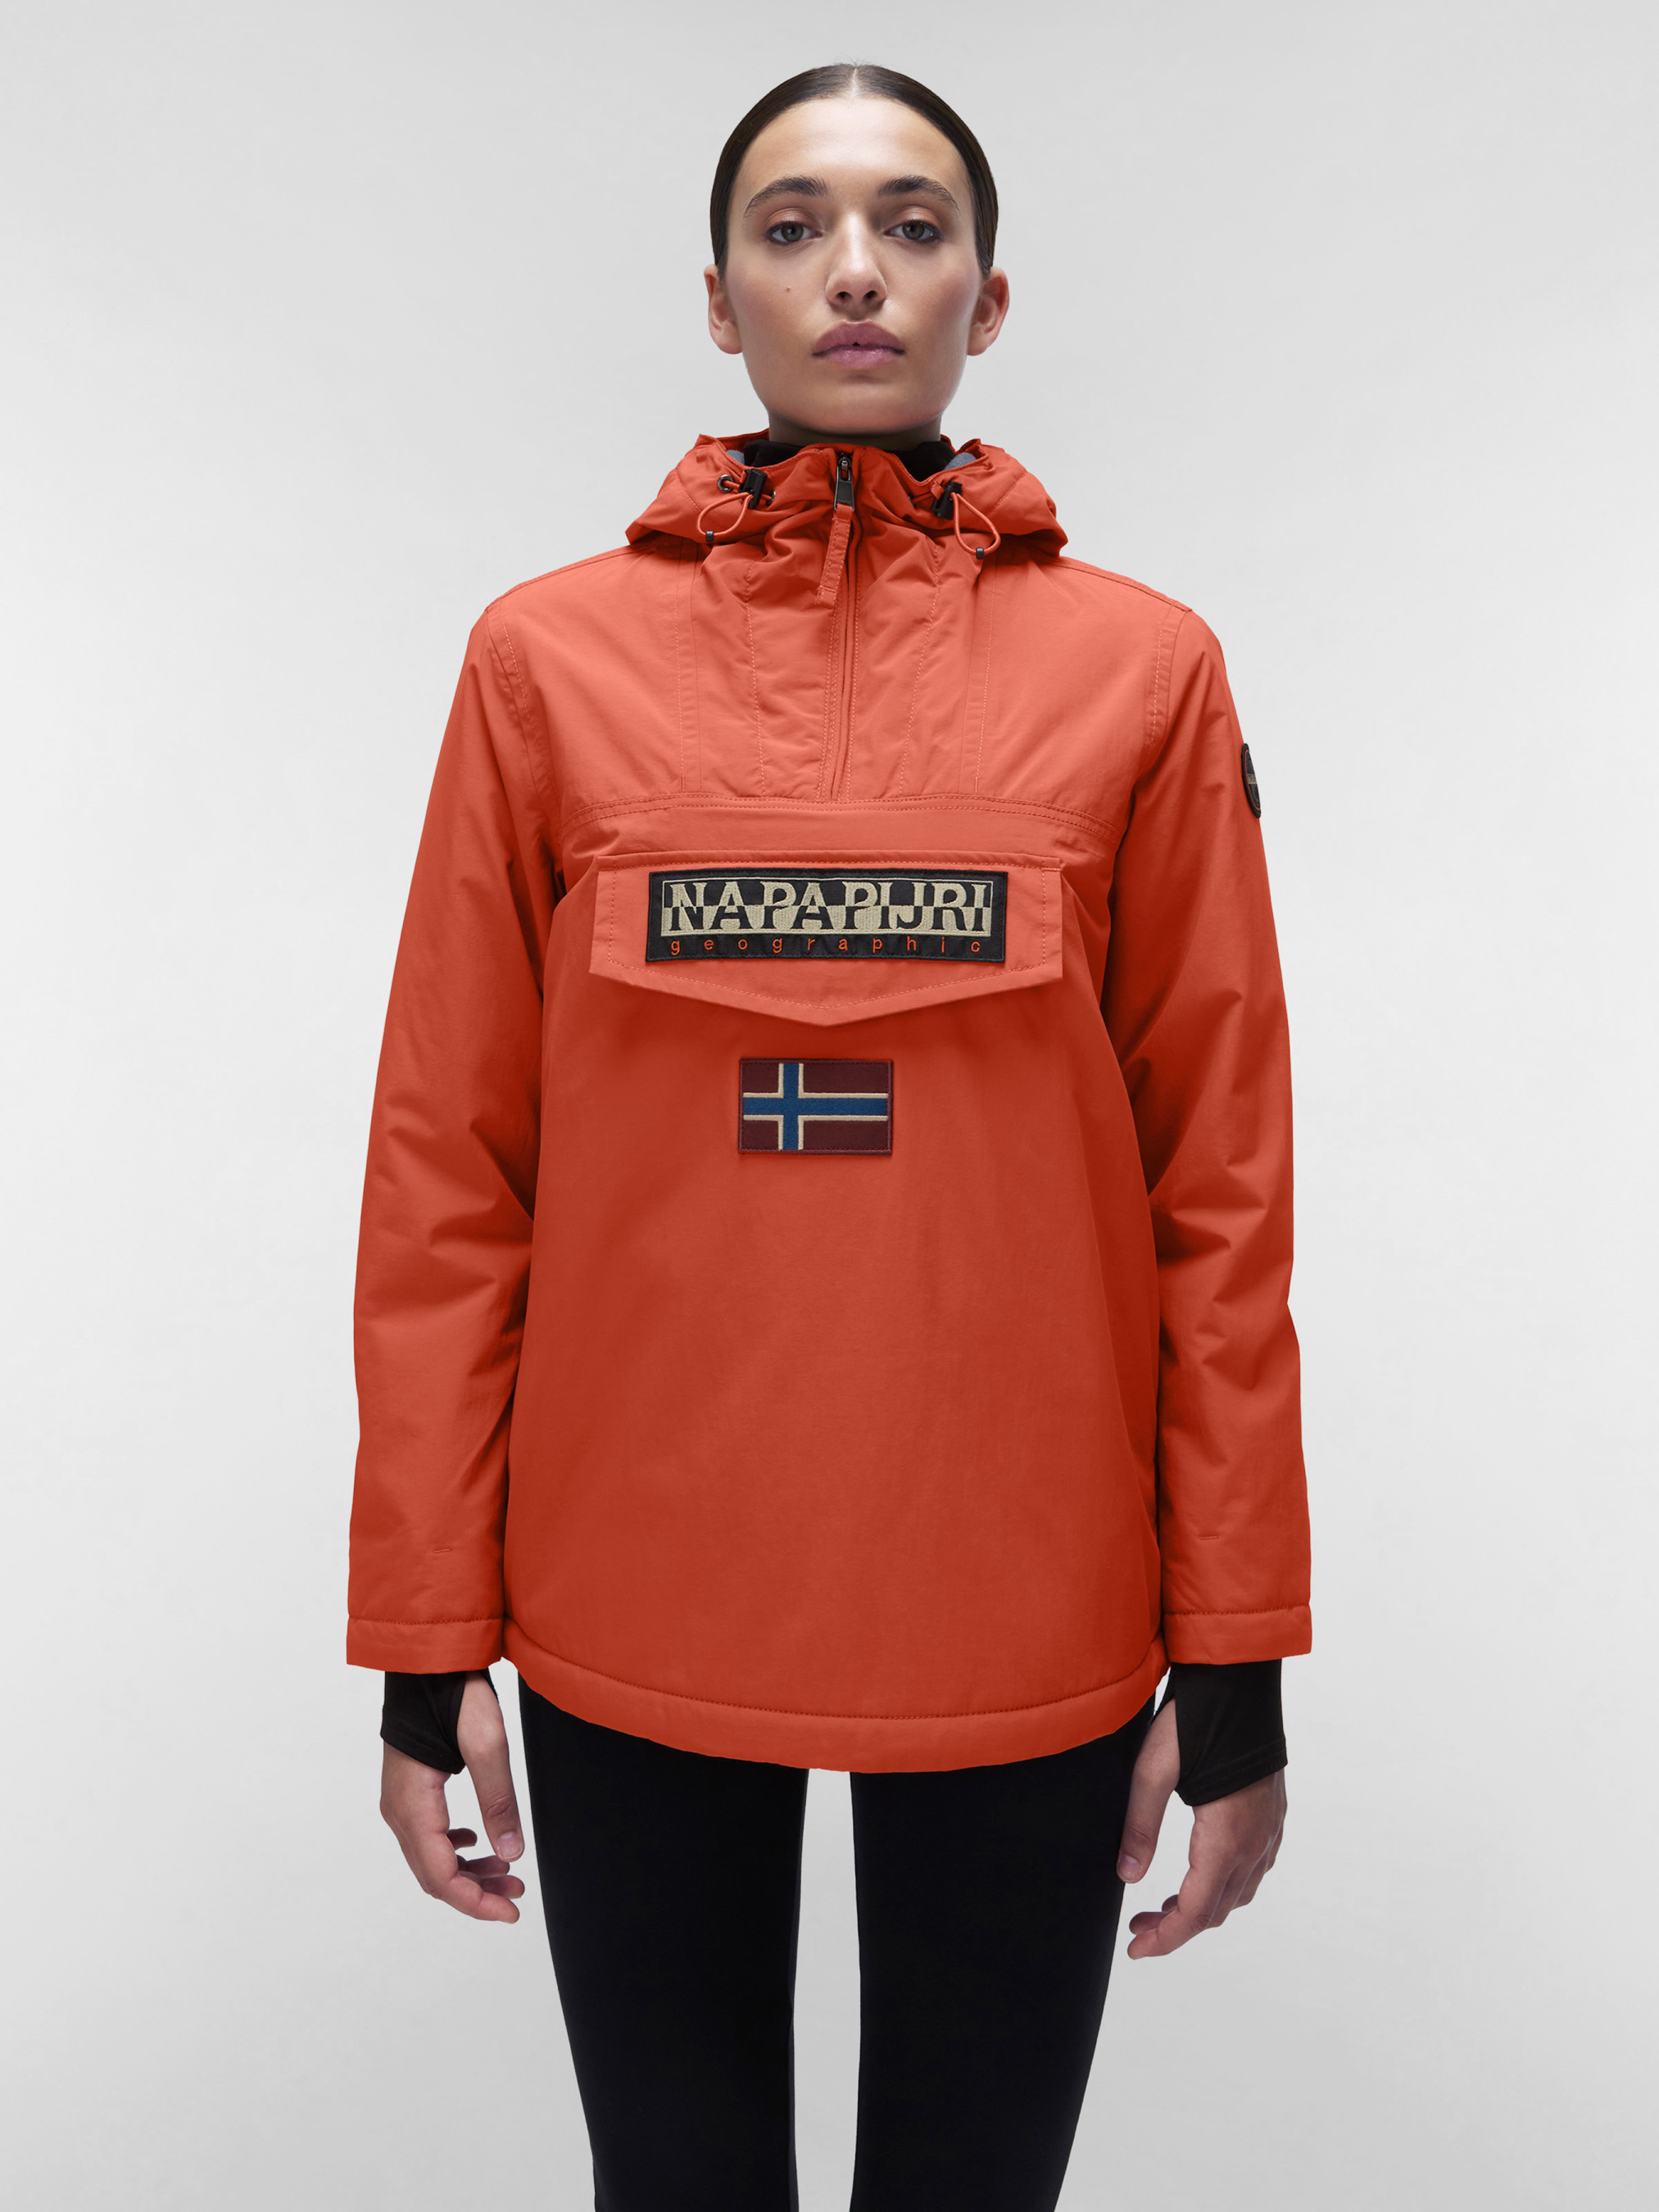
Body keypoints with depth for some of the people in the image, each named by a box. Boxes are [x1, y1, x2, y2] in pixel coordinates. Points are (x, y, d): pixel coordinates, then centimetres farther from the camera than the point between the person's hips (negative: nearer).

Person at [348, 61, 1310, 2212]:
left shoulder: (1141, 668, 0)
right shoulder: (553, 658, 0)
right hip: (635, 1609, 1)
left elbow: (1223, 1181, 0)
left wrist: (1234, 1657, 1)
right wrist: (424, 1642, 1)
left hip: (1028, 1616, 0)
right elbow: (448, 1169, 0)